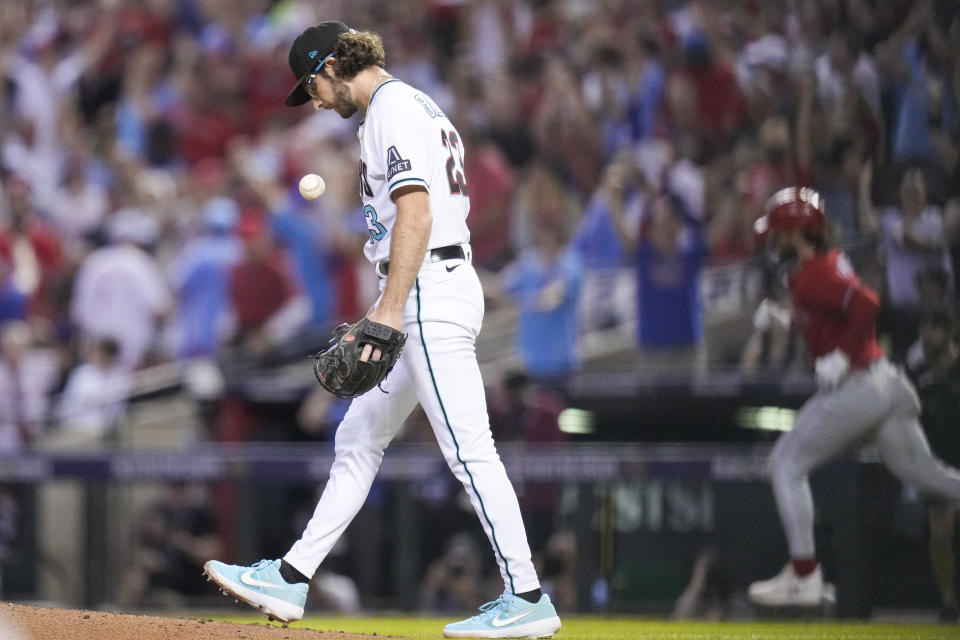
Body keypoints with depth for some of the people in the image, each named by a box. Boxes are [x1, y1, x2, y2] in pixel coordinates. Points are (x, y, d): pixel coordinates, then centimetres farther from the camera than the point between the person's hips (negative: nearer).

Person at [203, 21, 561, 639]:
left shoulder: (391, 108, -10)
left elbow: (416, 213, -20)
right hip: (435, 290, 11)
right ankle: (291, 579, 17)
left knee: (470, 450, -12)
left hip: (429, 290, -11)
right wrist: (389, 308, 25)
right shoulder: (420, 105, 22)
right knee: (358, 441, 13)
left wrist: (390, 309, -24)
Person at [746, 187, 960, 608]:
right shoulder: (828, 263, 15)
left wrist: (842, 356, -22)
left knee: (786, 466, -2)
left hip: (854, 389, -10)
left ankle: (804, 576, -4)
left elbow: (867, 306, -29)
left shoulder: (811, 276, -15)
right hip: (886, 384, 10)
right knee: (920, 471, 15)